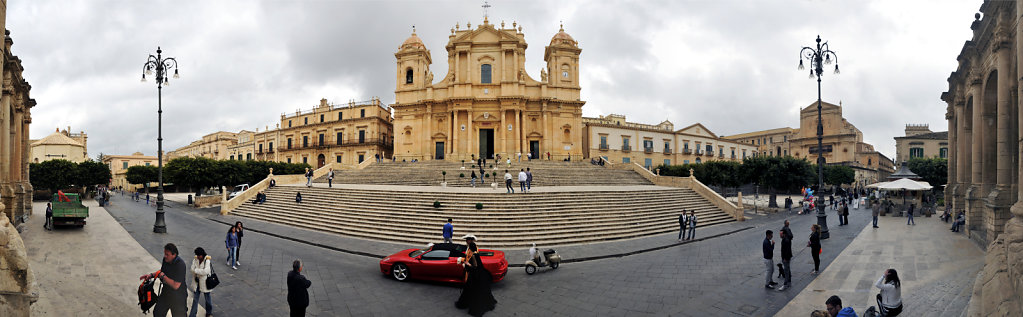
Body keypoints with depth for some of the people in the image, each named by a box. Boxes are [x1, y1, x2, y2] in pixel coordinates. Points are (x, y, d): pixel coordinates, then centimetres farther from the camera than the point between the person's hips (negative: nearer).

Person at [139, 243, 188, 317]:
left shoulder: (180, 265, -30)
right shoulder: (166, 259, -6)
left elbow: (176, 286, -32)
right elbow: (162, 271, 17)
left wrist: (163, 276, -23)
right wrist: (151, 275, 1)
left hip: (178, 297, -8)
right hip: (166, 293, 8)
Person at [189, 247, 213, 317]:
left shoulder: (207, 261, -18)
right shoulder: (195, 260, -3)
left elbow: (206, 271, -29)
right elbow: (192, 269, -12)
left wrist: (196, 270, -21)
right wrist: (200, 272, -25)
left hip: (205, 282, -4)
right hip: (197, 282, 4)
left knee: (207, 297, 13)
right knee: (195, 299, 9)